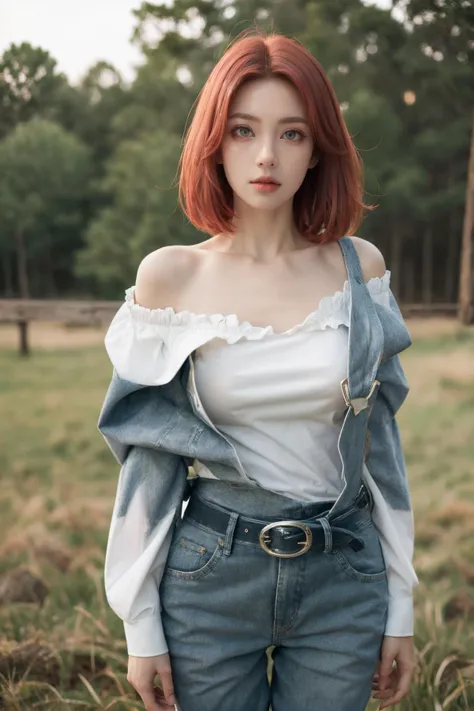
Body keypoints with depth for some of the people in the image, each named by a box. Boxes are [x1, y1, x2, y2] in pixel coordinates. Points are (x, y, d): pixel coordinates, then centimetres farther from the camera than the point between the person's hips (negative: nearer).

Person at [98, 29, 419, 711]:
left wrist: (400, 607, 4)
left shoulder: (360, 267, -2)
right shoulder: (170, 277, -5)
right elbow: (148, 457, -1)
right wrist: (141, 626, 0)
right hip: (210, 578, -1)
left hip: (344, 580, 1)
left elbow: (379, 440, 3)